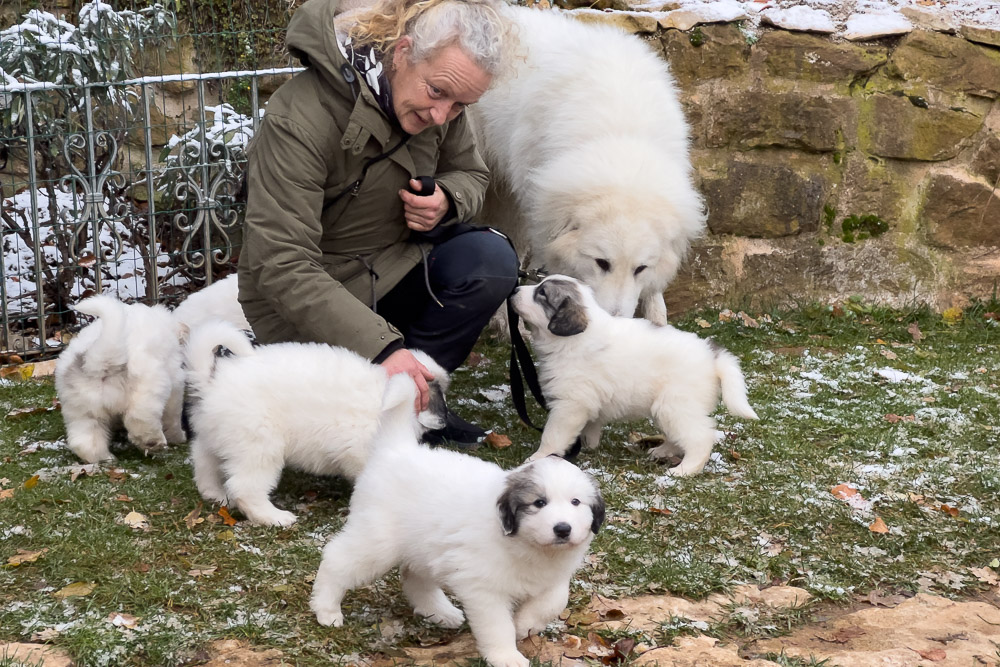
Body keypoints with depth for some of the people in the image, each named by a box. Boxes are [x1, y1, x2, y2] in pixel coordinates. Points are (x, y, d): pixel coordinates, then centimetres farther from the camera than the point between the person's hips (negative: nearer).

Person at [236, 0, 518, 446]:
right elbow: (280, 266, -33)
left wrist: (447, 201, -17)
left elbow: (470, 174, 11)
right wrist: (380, 347, -41)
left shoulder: (442, 97, -8)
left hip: (395, 267, 6)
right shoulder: (299, 120, -29)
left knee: (491, 261, -22)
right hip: (309, 307, -6)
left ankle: (415, 391, -7)